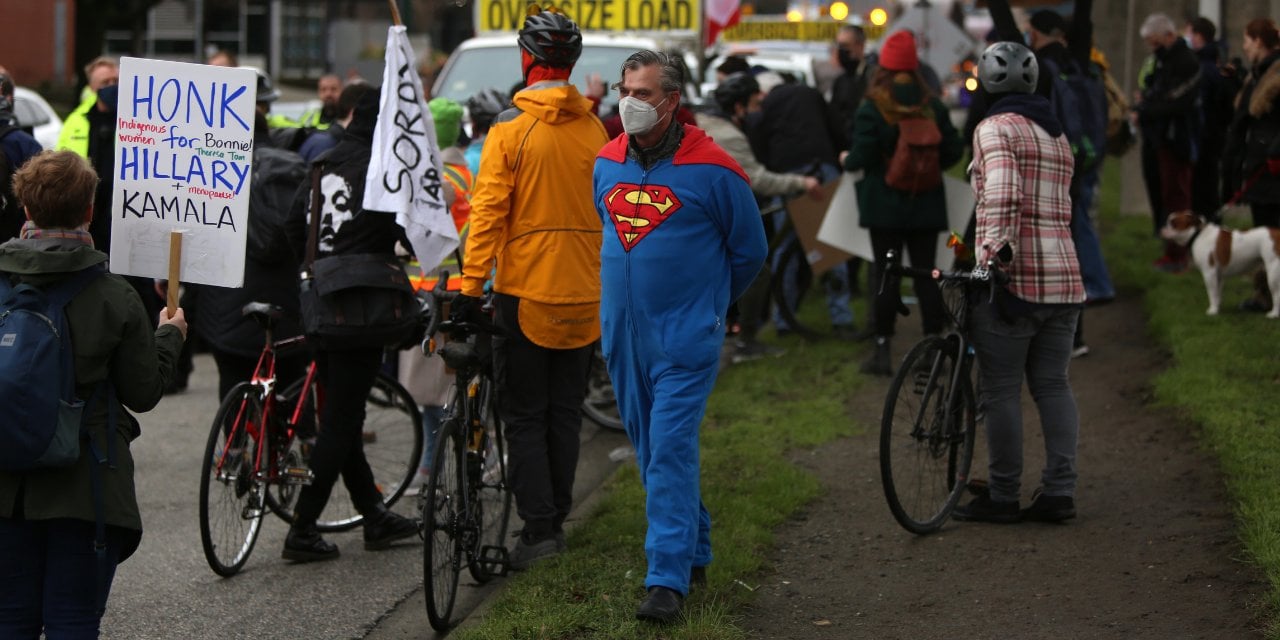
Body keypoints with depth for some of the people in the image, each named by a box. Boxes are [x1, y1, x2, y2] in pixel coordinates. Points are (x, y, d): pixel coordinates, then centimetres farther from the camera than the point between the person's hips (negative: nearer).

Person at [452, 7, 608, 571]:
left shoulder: (511, 127, -10)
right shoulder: (594, 130, 2)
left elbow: (488, 211, -13)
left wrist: (472, 284, -11)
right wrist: (608, 278, 16)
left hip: (525, 289, -4)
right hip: (583, 293, 4)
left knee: (524, 416, 1)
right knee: (565, 412, 15)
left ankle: (538, 526, -6)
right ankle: (556, 518, 21)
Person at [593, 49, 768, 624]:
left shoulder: (710, 169, -10)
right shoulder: (607, 163, 6)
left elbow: (749, 250, 2)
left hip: (684, 337, -6)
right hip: (621, 333, 6)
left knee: (671, 451, -12)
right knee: (650, 450, 13)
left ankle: (668, 580, -13)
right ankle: (694, 554, 28)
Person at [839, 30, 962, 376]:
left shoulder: (872, 108, -12)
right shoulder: (933, 106, 0)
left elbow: (862, 157, -16)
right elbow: (953, 151, 2)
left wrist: (847, 160, 6)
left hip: (884, 204, -3)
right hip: (926, 204, 3)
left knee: (885, 273, 2)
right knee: (926, 272, 8)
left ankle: (883, 350, 3)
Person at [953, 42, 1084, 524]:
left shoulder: (995, 128, -6)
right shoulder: (1057, 136, 19)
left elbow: (1002, 195, -22)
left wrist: (999, 251, -29)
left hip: (1011, 280, -8)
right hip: (1063, 278, 8)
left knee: (1000, 390, -1)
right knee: (1052, 384, 11)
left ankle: (1003, 497, 1)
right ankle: (1060, 491, 8)